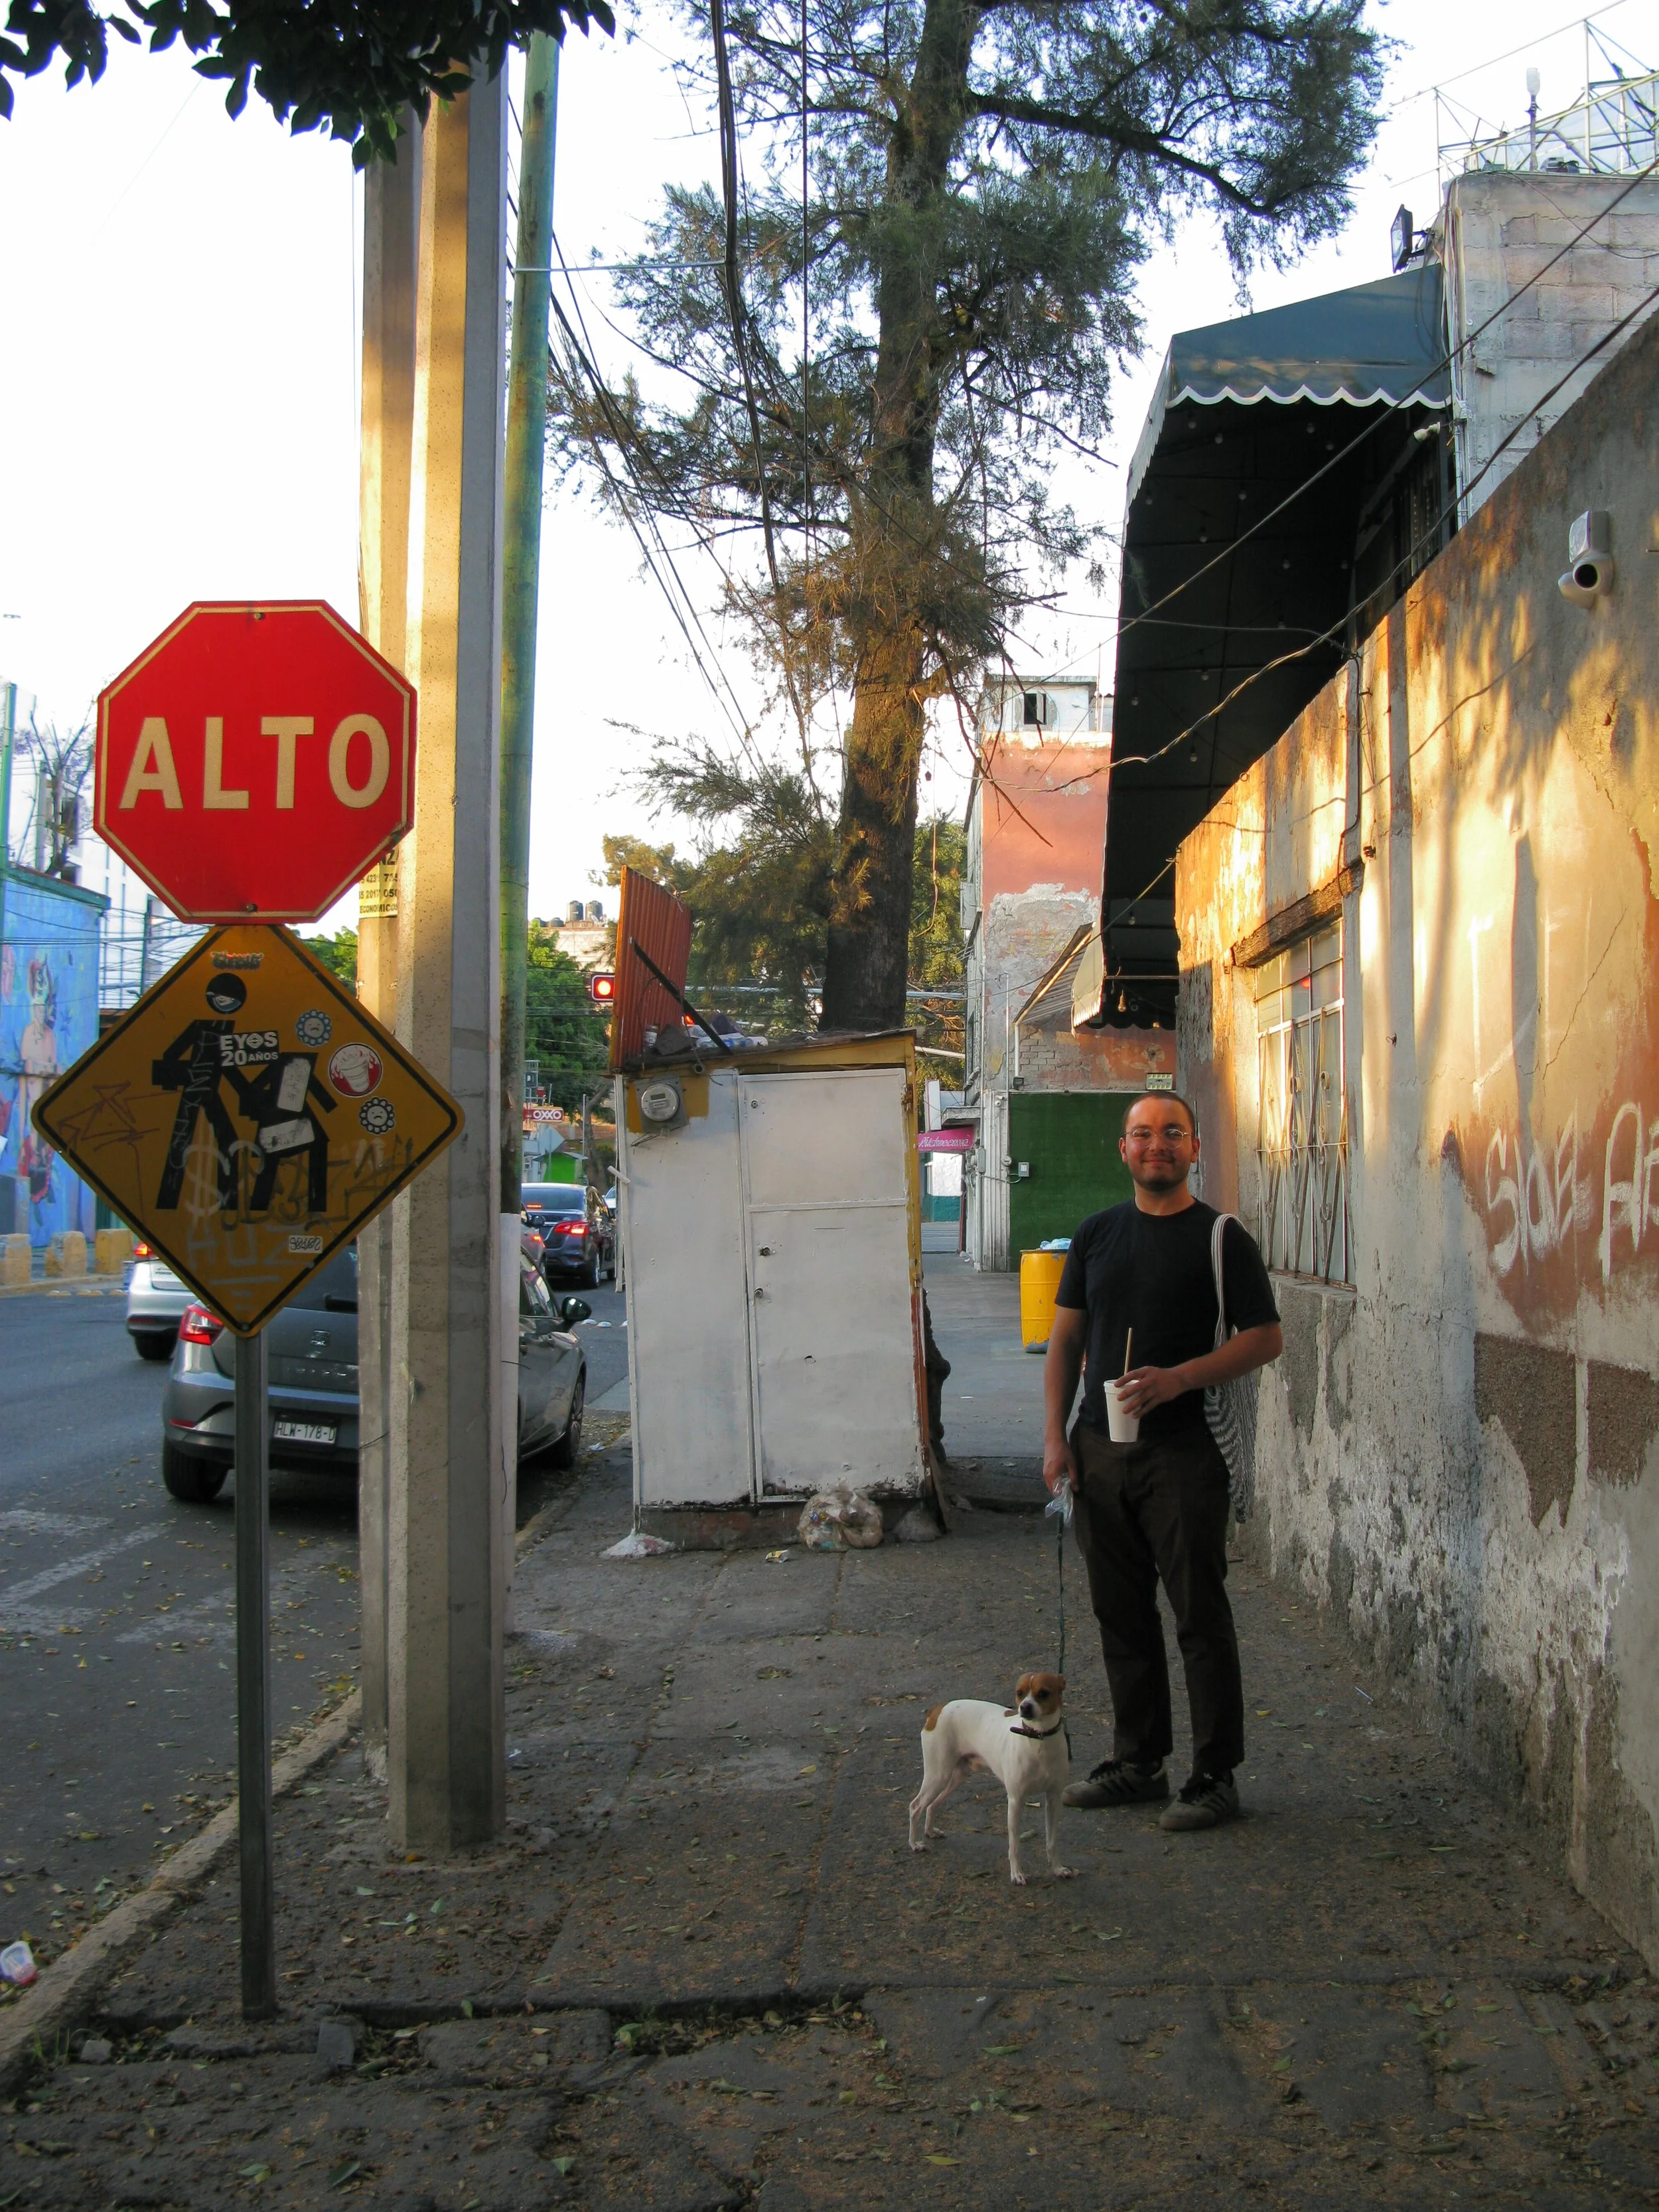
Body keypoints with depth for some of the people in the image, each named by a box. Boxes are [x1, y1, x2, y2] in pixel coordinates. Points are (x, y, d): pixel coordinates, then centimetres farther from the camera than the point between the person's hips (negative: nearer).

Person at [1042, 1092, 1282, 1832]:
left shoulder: (1220, 1238, -3)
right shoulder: (1097, 1234, 12)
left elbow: (1266, 1338, -6)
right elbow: (1067, 1337, 14)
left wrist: (1178, 1378, -18)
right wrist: (1055, 1435, 4)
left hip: (1183, 1451, -5)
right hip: (1100, 1451, 5)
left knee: (1200, 1617, -1)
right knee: (1122, 1614, 12)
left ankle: (1215, 1776, 8)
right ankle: (1138, 1762, 24)